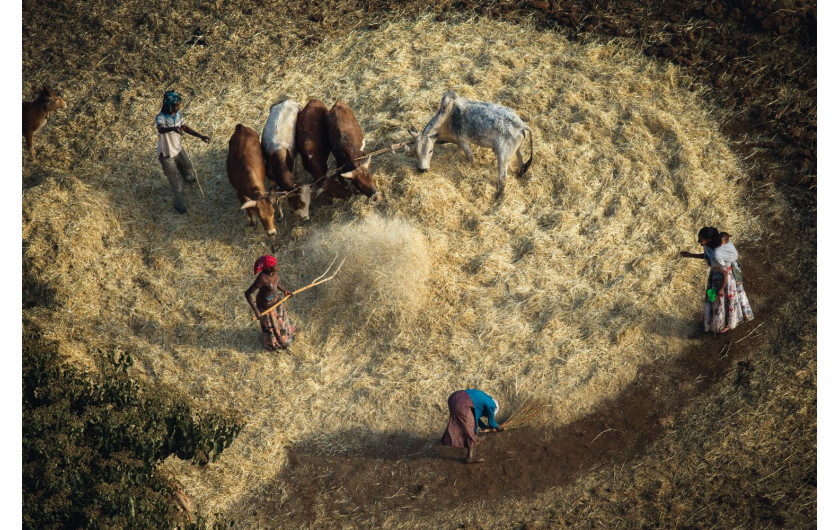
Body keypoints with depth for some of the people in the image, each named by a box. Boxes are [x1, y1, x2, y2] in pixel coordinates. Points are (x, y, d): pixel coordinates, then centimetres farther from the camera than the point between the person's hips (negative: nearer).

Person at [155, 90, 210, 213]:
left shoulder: (178, 114, -11)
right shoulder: (160, 118, -33)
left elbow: (185, 127, 4)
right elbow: (161, 129, -56)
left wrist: (201, 136, -4)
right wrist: (173, 128, -76)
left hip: (178, 149, 6)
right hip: (167, 155, -6)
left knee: (189, 173, 27)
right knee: (177, 184, 6)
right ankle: (180, 205, 31)